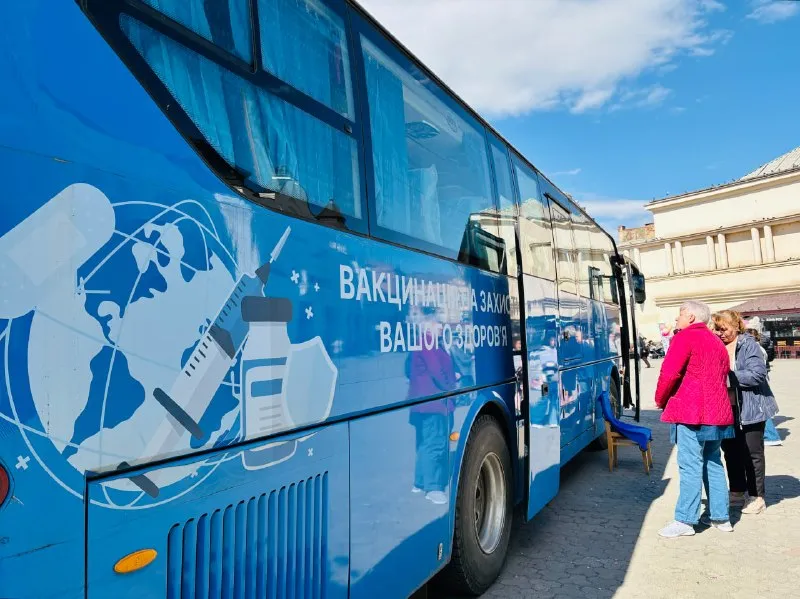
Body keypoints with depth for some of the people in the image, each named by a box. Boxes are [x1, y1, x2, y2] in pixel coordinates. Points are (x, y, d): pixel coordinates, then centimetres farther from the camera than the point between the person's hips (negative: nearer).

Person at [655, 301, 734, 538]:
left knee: (690, 466, -6)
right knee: (713, 463, 15)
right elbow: (722, 378, 21)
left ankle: (685, 520, -3)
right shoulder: (717, 342, 19)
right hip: (717, 412, 9)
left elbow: (670, 374, -13)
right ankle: (720, 516, 22)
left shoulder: (684, 338, -8)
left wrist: (661, 400, 1)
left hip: (691, 411, -9)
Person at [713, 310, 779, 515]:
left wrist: (729, 375, -22)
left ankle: (756, 497, 19)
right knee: (730, 451, 13)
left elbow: (757, 374, -21)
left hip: (749, 409, -5)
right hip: (727, 409, 6)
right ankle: (737, 492, 27)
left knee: (752, 452, 5)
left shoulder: (749, 345, -11)